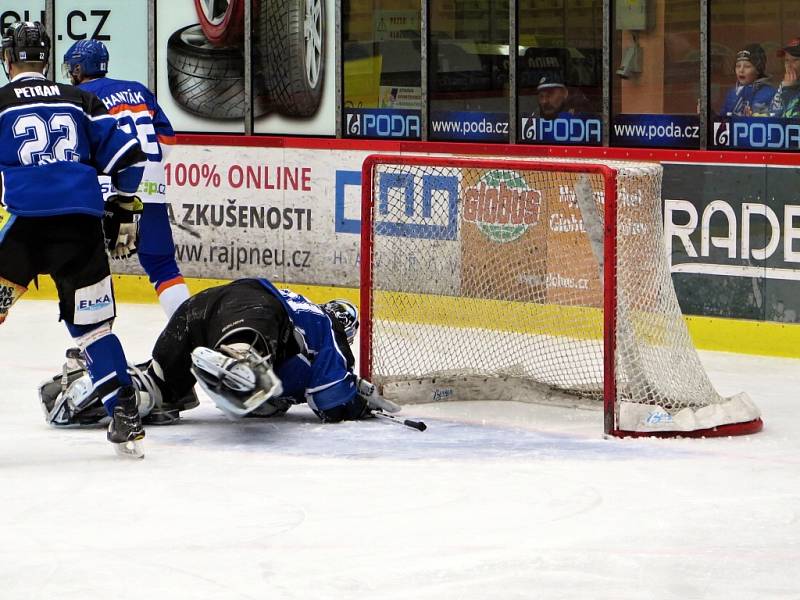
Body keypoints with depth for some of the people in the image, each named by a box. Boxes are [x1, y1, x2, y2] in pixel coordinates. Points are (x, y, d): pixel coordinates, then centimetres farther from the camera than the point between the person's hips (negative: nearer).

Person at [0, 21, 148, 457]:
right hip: (82, 226, 3)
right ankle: (126, 423, 7)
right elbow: (128, 156, 14)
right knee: (93, 324, 12)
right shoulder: (79, 102, 18)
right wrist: (124, 213, 23)